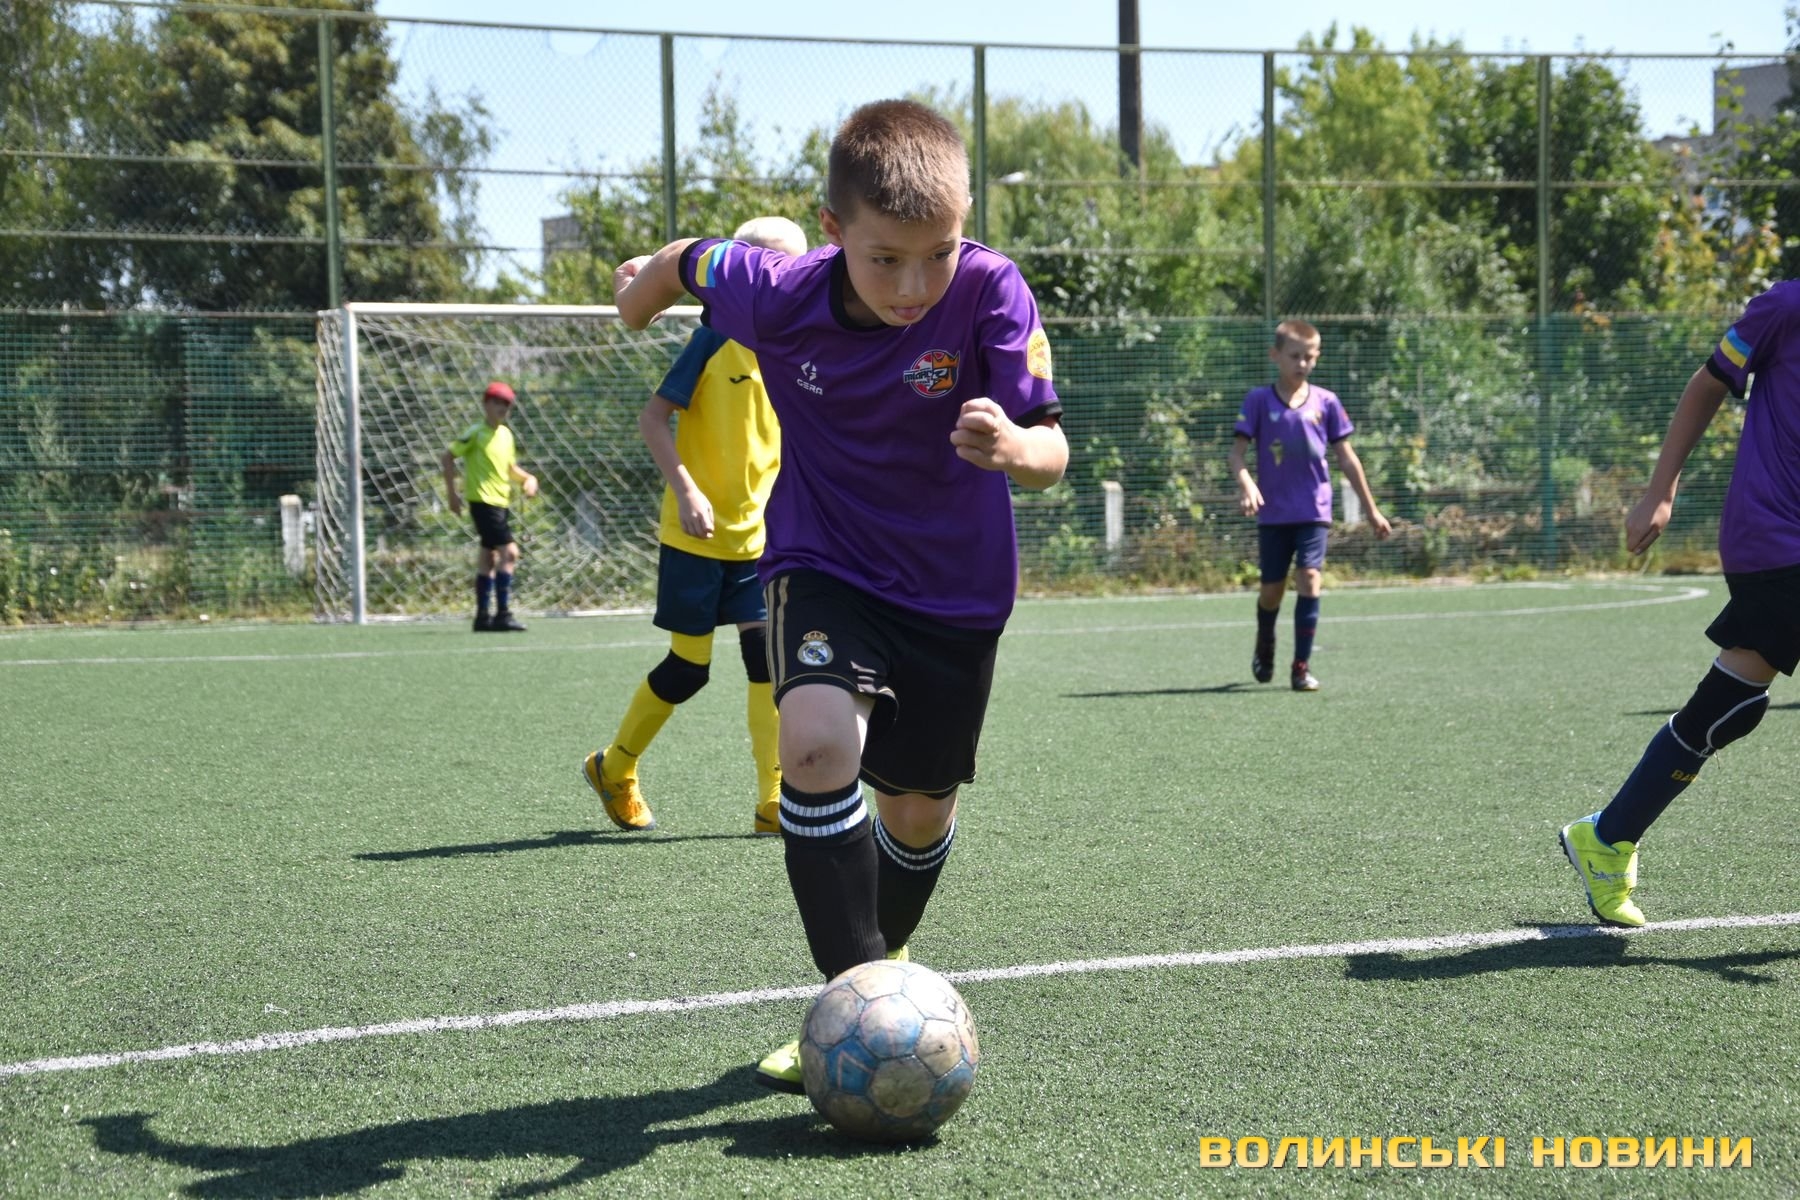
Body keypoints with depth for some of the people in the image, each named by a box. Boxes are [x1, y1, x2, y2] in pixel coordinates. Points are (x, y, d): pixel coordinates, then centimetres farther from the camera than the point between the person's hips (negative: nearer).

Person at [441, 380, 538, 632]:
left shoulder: (506, 434, 12)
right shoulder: (476, 433, -10)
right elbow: (448, 458, -8)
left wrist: (527, 478, 3)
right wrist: (452, 493, -12)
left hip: (501, 502, 8)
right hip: (483, 501, -8)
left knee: (490, 557, 11)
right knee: (509, 552, -17)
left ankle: (482, 617, 17)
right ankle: (503, 614, -17)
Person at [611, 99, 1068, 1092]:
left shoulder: (990, 292, -25)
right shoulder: (776, 297, -21)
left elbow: (1051, 450, -29)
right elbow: (690, 260, 1)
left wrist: (1013, 445, -52)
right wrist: (647, 282, 23)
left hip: (956, 587, 1)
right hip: (824, 565, -1)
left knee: (921, 809, 13)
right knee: (818, 743, -29)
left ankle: (882, 966, 42)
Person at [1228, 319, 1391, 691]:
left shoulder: (1325, 402, 2)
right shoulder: (1258, 400, -2)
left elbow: (1346, 457, 7)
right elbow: (1238, 450, -6)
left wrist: (1371, 509, 9)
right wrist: (1246, 484, -28)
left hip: (1314, 511, 0)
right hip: (1273, 513, 0)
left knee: (1309, 579, -13)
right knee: (1272, 589, 8)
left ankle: (1301, 667, -7)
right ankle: (1264, 649, 38)